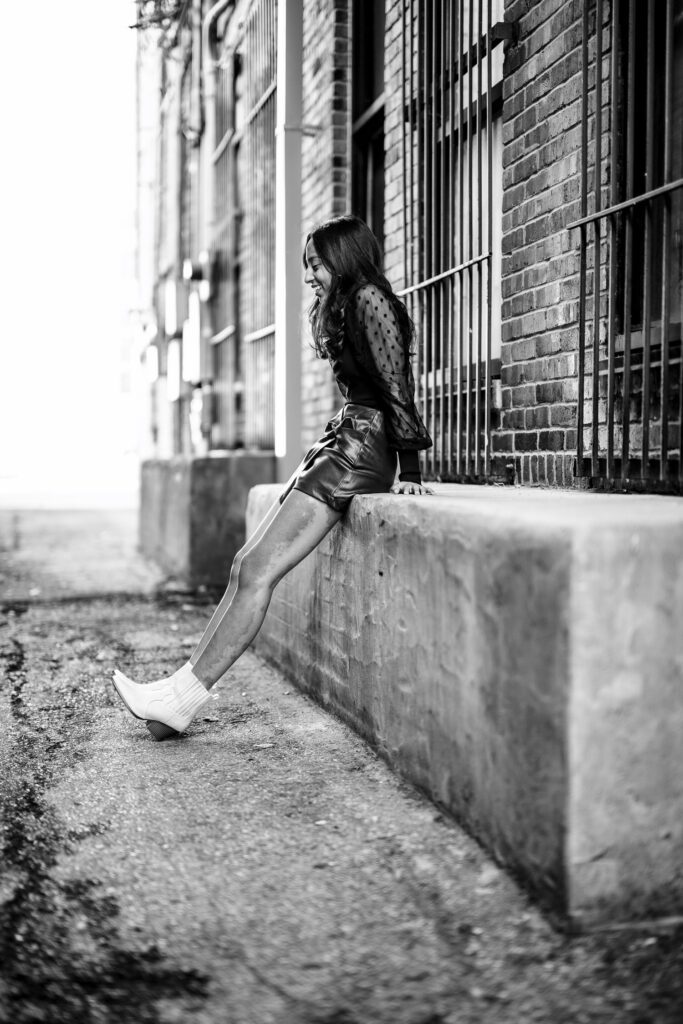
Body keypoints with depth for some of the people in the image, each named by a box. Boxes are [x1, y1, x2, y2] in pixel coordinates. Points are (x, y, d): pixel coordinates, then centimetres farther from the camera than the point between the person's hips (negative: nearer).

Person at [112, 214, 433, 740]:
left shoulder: (369, 300, -6)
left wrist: (409, 470, -14)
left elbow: (397, 384, -12)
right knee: (246, 566, 0)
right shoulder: (345, 306, 24)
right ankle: (185, 687, -2)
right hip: (341, 442, 10)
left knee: (256, 572, -14)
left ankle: (184, 696, -12)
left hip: (362, 450, -10)